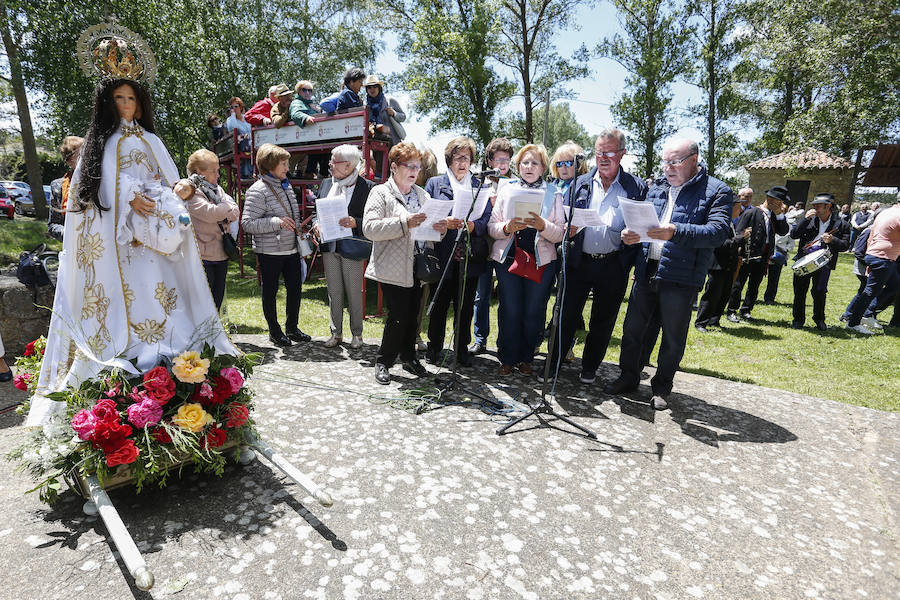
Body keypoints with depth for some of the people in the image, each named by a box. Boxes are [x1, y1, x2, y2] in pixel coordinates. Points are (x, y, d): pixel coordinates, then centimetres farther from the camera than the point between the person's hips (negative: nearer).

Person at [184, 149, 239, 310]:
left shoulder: (217, 189, 14)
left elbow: (235, 213, 4)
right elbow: (210, 213, -22)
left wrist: (221, 214, -15)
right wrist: (228, 205, -6)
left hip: (221, 254, 7)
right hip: (202, 256, -7)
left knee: (218, 299, 14)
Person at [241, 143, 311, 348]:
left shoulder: (286, 186, 13)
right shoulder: (258, 190, -12)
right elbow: (247, 223, -17)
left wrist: (298, 231, 22)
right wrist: (276, 222, -25)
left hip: (291, 249, 7)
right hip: (270, 252, -7)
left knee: (295, 288, 11)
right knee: (270, 292, 6)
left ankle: (292, 328, 27)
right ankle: (274, 331, 21)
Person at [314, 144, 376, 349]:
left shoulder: (367, 187, -9)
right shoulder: (326, 184, 11)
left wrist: (355, 223, -26)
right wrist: (316, 226, -2)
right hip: (329, 247, 5)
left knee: (354, 294, 6)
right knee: (334, 292, 12)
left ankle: (356, 334, 22)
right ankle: (336, 333, 25)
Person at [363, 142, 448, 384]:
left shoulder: (422, 194, 17)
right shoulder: (381, 192, -1)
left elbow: (429, 229, 19)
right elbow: (369, 228, -14)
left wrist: (440, 228, -6)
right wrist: (404, 223, -23)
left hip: (418, 267, 6)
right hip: (394, 268, -5)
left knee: (413, 316, 12)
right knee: (398, 317, -5)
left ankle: (409, 357, 30)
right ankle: (383, 362, 14)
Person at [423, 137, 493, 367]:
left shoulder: (478, 185, 14)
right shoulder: (434, 184, 9)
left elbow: (488, 217, 6)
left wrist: (473, 225, -15)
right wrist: (444, 222, -17)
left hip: (470, 256, 2)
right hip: (443, 255, -2)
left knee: (466, 304, 8)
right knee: (440, 302, 5)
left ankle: (462, 348, 22)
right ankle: (434, 347, 20)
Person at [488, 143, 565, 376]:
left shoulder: (553, 194, 9)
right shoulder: (506, 191, 11)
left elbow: (561, 234, 0)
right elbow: (492, 227, 5)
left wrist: (543, 226, -19)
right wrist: (507, 227, -15)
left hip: (541, 260, 0)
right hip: (508, 258, 0)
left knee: (533, 312, 3)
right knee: (510, 311, 1)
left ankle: (526, 359, 22)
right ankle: (508, 359, 18)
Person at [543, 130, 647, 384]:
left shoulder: (637, 187, 3)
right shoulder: (579, 184, 9)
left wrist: (629, 259, -15)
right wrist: (566, 230, -13)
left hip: (613, 266, -1)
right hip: (579, 262, 1)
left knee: (603, 321, 11)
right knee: (566, 316, 4)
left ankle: (589, 368, 29)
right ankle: (552, 365, 19)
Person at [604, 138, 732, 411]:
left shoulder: (717, 191, -1)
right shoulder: (657, 188, 15)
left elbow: (718, 232, -15)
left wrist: (676, 232, -29)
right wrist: (629, 234, -4)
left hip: (680, 278, -4)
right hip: (646, 272, 5)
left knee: (673, 337, 8)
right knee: (632, 328, 10)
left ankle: (662, 387, 25)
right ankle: (629, 377, 27)